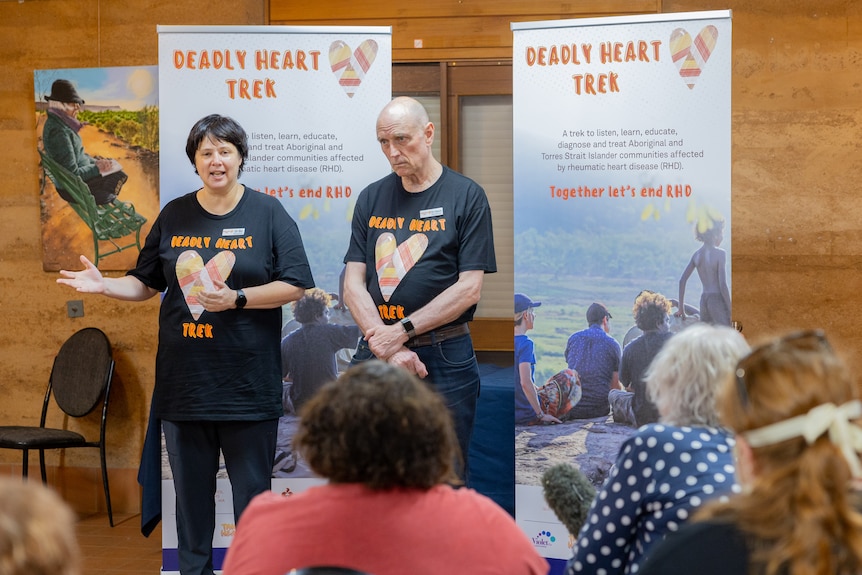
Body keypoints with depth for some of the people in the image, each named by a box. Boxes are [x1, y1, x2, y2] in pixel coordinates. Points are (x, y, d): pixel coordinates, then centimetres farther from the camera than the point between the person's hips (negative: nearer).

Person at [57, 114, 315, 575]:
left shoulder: (267, 213, 0)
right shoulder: (174, 216, 10)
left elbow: (295, 286, -5)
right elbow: (146, 284, 15)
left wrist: (237, 299, -16)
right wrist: (102, 285, -3)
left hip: (247, 380, -3)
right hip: (184, 378, 3)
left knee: (251, 490, 2)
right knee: (191, 489, 11)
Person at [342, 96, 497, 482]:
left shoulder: (466, 196, -2)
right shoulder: (371, 199, 10)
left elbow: (469, 289, -8)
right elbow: (353, 283, 4)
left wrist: (401, 331, -15)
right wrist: (384, 344, -12)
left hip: (444, 355, -3)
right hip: (374, 354, 4)